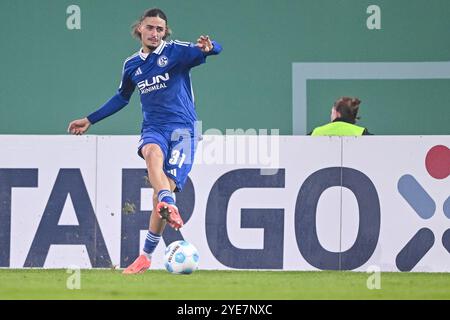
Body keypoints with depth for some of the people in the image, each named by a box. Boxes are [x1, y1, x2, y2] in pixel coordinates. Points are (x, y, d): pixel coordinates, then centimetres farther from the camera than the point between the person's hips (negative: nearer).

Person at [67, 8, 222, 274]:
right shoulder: (132, 65, 13)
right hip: (153, 129, 3)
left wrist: (208, 47, -41)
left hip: (182, 129, -3)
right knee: (153, 153, -37)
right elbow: (122, 98, 30)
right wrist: (90, 120, 31)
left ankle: (147, 255, 2)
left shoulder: (176, 51, -1)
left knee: (163, 194, -12)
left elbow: (214, 50, -16)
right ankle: (170, 208, -59)